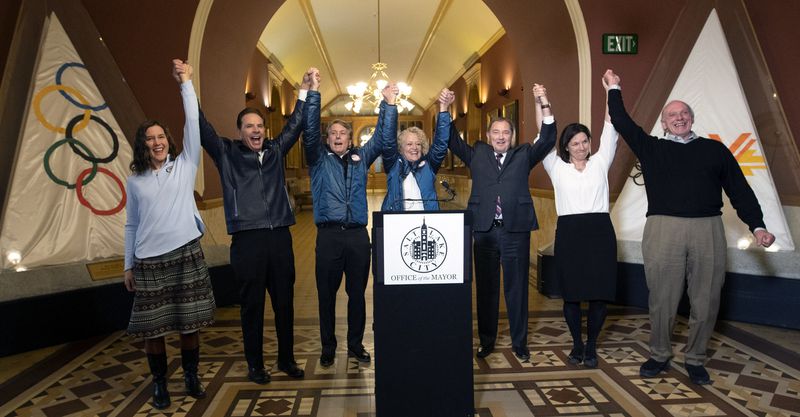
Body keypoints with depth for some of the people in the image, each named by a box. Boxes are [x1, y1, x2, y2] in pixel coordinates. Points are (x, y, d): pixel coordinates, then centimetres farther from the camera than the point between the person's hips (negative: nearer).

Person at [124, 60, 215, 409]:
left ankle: (191, 376, 26)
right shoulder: (135, 181, 9)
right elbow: (131, 226, 11)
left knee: (190, 323, 7)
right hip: (149, 261, 1)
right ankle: (159, 383, 23)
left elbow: (193, 123, -3)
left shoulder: (184, 166, 6)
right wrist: (128, 265, 9)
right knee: (152, 327, 6)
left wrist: (186, 83, -5)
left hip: (187, 254, -1)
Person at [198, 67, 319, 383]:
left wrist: (306, 90, 14)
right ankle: (255, 365, 20)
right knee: (252, 306, 5)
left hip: (280, 237, 3)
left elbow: (294, 125, 18)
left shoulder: (275, 151, 14)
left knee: (285, 302, 11)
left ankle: (286, 359, 26)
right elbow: (202, 128, -1)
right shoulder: (227, 154, 6)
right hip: (247, 240, -3)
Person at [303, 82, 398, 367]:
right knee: (327, 294, 6)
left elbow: (384, 137, 8)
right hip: (328, 234, -2)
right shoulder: (319, 158, 9)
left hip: (358, 234, 2)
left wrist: (389, 104, -2)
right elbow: (309, 131, -5)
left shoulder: (361, 157, 14)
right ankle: (328, 348, 20)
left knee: (357, 293, 10)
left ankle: (356, 345, 25)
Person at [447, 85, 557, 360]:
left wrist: (545, 106, -11)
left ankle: (520, 343, 19)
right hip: (484, 231, 1)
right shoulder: (477, 154, 13)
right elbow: (453, 141, 6)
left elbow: (547, 140, 1)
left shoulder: (523, 155, 11)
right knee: (486, 288, 9)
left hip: (515, 231, 0)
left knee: (517, 288, 6)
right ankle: (486, 341, 22)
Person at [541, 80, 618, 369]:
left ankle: (591, 345, 18)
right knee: (571, 293, 4)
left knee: (600, 292, 2)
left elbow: (610, 131, 7)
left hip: (600, 231, 1)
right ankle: (576, 343, 21)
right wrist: (540, 103, -2)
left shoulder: (599, 163, 12)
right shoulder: (557, 168, 9)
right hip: (569, 233, -1)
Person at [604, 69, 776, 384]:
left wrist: (757, 226, 3)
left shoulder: (715, 150, 14)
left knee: (706, 302, 6)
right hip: (663, 231, -1)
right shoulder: (652, 148, 12)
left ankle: (695, 360, 24)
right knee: (662, 301, 4)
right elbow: (622, 123, 13)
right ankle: (659, 356, 22)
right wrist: (614, 89, 20)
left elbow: (739, 190, 12)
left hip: (708, 231, 1)